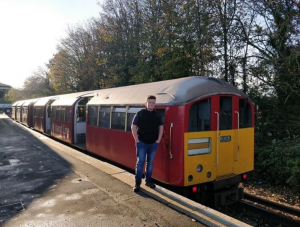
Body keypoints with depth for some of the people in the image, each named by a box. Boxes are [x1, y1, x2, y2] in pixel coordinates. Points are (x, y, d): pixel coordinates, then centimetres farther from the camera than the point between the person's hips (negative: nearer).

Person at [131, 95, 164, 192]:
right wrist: (137, 140, -8)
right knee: (140, 162, -2)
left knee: (150, 162, 12)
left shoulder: (157, 115, 5)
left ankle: (148, 180, 26)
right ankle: (137, 183, 6)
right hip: (142, 143, -3)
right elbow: (133, 127, -4)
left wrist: (159, 139, 4)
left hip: (153, 143, 4)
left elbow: (161, 127, 13)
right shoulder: (140, 113, -6)